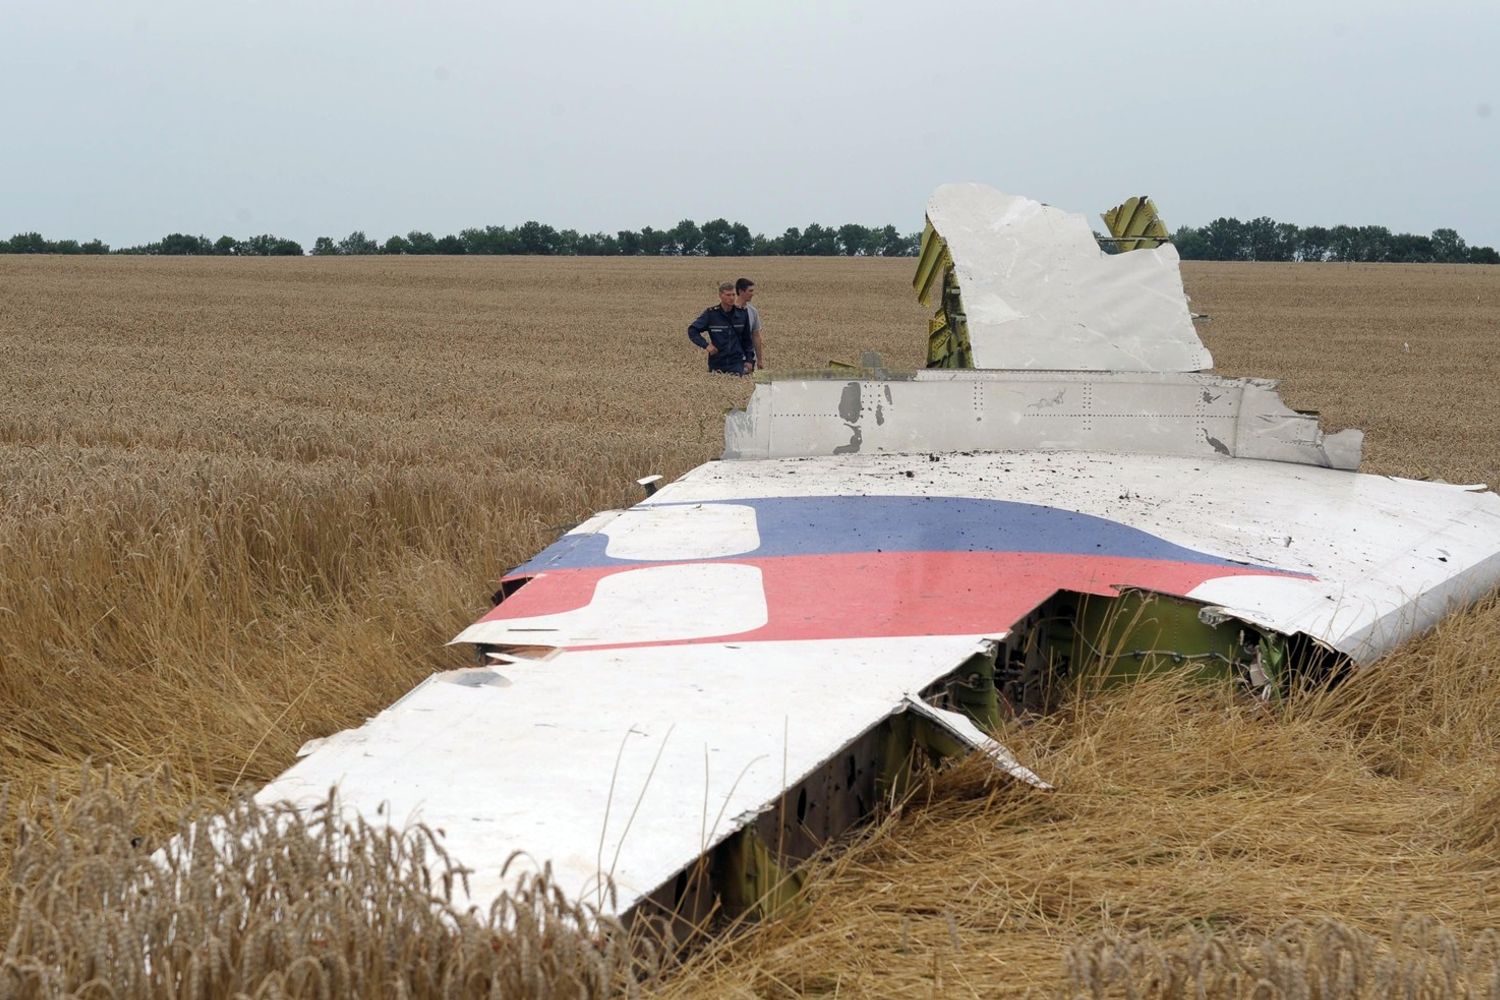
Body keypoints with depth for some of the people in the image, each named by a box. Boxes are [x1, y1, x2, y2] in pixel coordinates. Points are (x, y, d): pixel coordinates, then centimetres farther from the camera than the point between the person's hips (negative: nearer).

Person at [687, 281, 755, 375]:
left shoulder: (742, 314, 3)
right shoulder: (711, 313, -5)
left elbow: (746, 339, 13)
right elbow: (692, 330, -3)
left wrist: (749, 360, 10)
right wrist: (705, 345, -15)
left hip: (737, 364, 1)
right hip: (716, 365, -1)